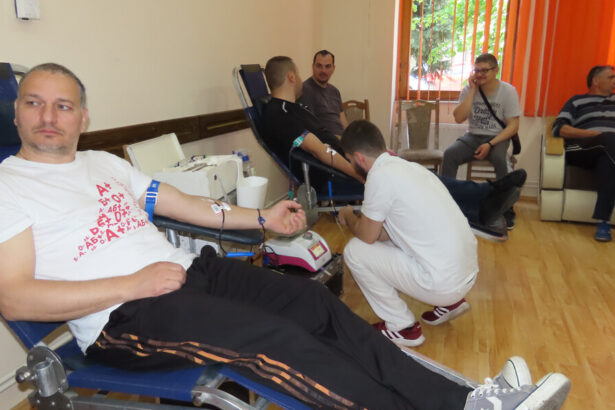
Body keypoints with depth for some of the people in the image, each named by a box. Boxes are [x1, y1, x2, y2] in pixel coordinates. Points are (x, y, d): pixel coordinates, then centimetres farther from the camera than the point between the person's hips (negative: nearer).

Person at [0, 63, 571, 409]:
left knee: (314, 304, -12)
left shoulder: (106, 162, 19)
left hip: (189, 269, 6)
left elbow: (184, 203, 22)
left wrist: (261, 217, 16)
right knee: (275, 339, -27)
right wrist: (134, 284, -17)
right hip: (122, 319, -5)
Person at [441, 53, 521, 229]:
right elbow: (459, 118, -10)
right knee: (449, 154, -26)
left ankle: (506, 212, -21)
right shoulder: (468, 90, 3)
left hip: (498, 137, -2)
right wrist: (473, 90, -12)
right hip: (473, 136, 3)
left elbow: (513, 126, -8)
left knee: (499, 158, -35)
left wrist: (490, 144, -21)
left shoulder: (508, 91, -4)